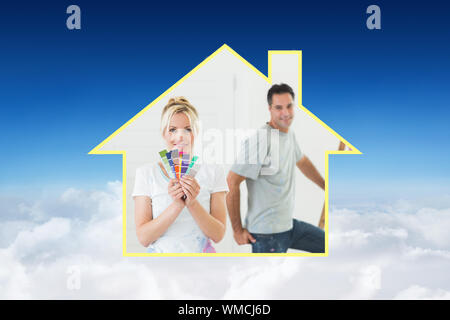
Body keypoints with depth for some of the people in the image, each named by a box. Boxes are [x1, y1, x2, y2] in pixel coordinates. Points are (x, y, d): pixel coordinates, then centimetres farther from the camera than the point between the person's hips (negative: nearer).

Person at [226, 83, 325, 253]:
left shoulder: (289, 135, 6)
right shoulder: (260, 141, -22)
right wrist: (238, 230, -18)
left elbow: (302, 162, 27)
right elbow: (232, 182, -23)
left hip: (288, 224, 9)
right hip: (267, 233, -9)